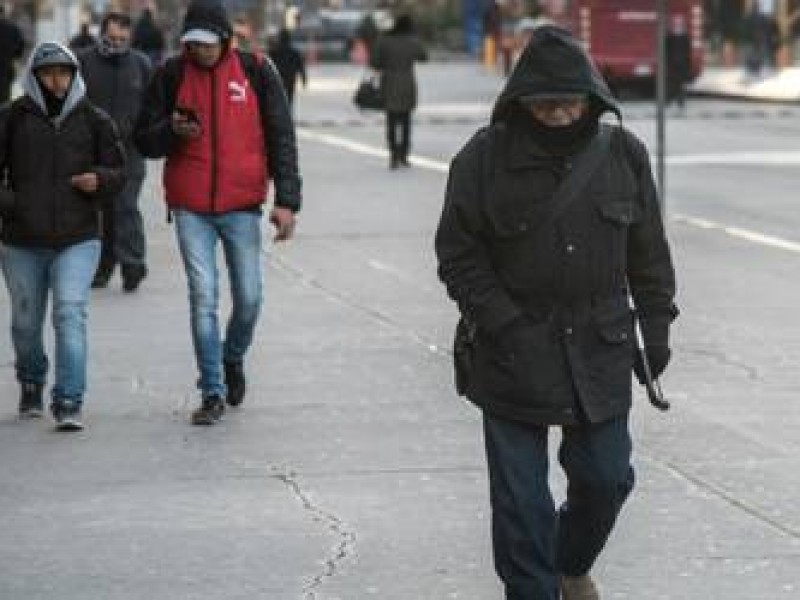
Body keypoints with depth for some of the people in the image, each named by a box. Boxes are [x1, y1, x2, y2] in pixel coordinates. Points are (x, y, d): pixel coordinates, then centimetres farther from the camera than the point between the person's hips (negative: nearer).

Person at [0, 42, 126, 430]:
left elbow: (118, 172, 9)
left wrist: (99, 180, -13)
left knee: (70, 314, -15)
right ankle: (31, 384, 39)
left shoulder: (94, 120, 4)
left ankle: (69, 403, -15)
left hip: (77, 240, -1)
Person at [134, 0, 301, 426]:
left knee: (249, 298, 3)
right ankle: (213, 392, 2)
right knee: (203, 299, -5)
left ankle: (233, 359, 33)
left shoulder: (256, 72, 0)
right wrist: (172, 130, -16)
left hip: (242, 207, 0)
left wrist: (286, 200, -6)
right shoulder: (171, 76, 2)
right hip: (191, 210, 0)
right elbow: (144, 141, 6)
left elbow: (281, 138, 2)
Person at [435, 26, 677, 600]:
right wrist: (505, 325, -14)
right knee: (521, 495, -1)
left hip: (600, 353, 3)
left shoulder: (623, 154, 0)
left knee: (606, 477, 11)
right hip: (513, 356, -3)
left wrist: (656, 327, 6)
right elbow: (458, 255, -5)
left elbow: (649, 252, 9)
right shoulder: (484, 159, -9)